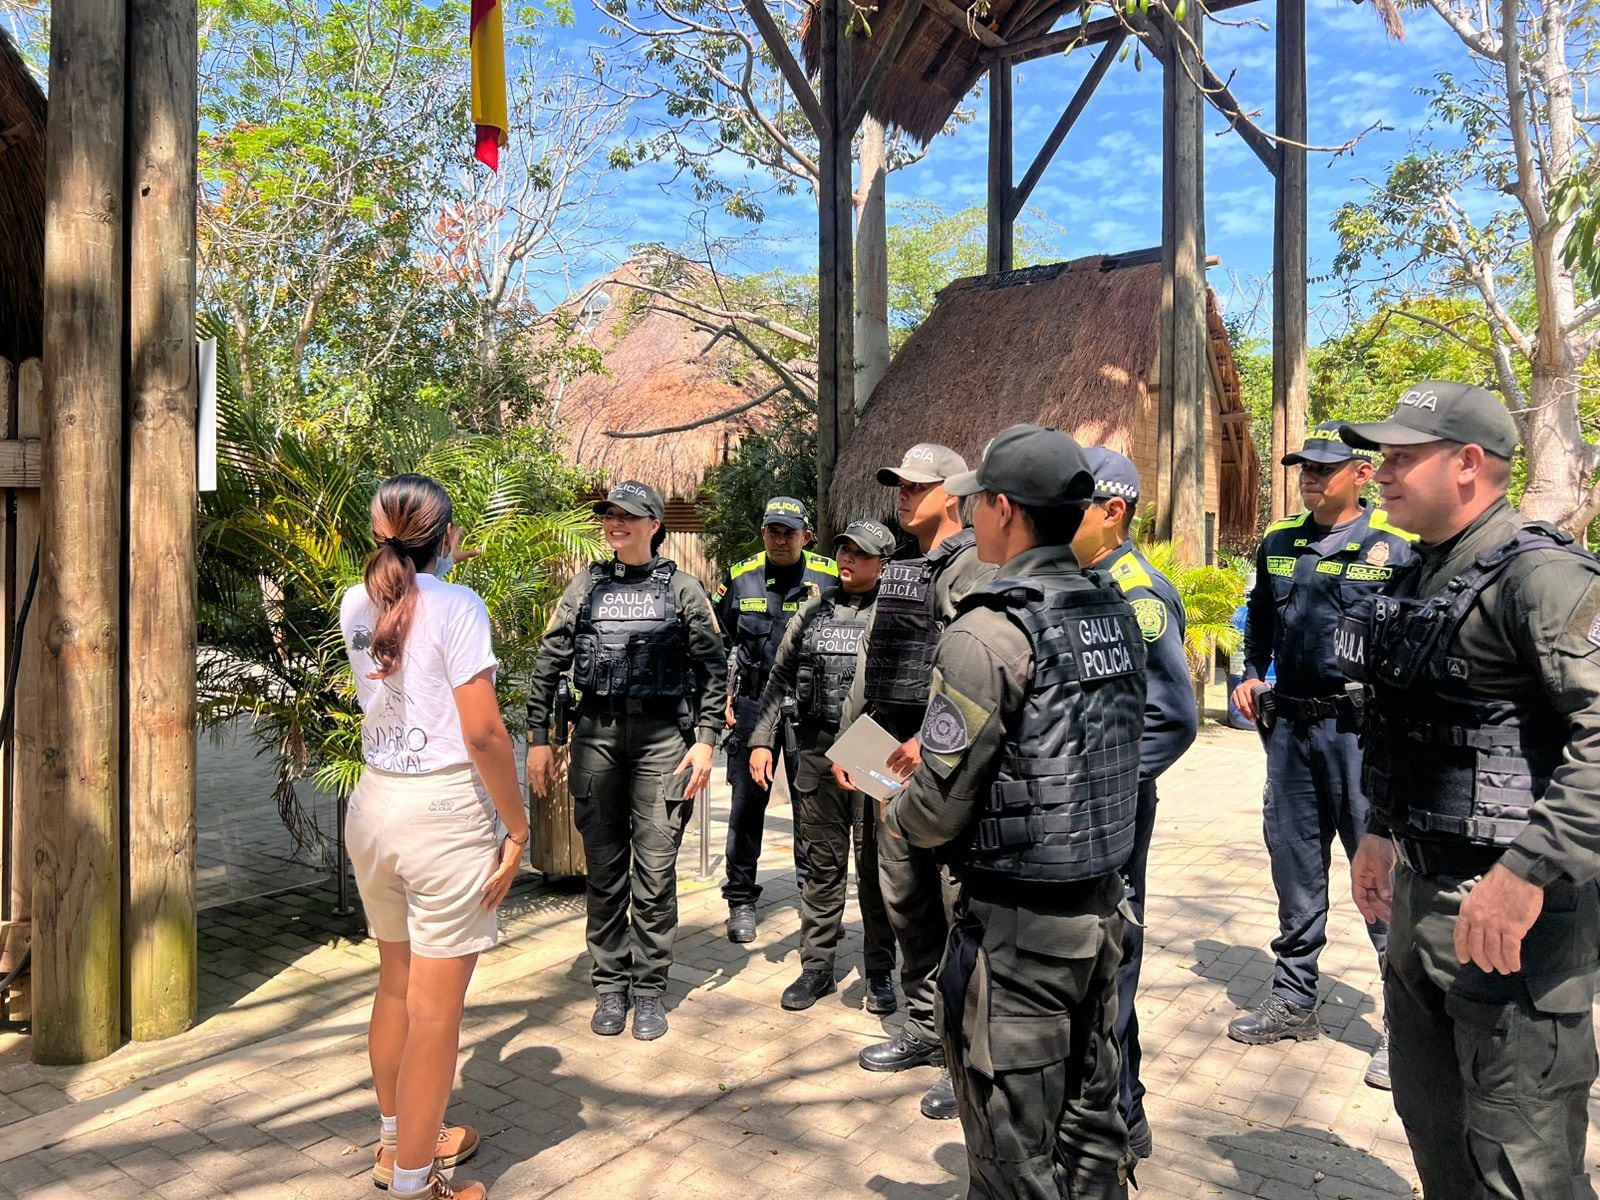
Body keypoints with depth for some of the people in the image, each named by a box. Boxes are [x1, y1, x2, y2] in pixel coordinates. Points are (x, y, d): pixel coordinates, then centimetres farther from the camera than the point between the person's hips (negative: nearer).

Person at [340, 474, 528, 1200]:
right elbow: (483, 734, -18)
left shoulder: (355, 607, 5)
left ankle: (398, 1140, 40)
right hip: (446, 815, -7)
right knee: (435, 1011, 5)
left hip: (374, 806, 7)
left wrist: (435, 567, 32)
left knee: (396, 987, 22)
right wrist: (518, 829, -10)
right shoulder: (456, 606, -14)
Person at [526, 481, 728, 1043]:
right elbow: (549, 664, 10)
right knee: (603, 867, 9)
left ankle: (650, 990, 14)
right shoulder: (585, 587, 10)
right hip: (596, 735, 2)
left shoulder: (683, 589, 4)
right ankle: (610, 985, 22)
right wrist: (538, 738, 4)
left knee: (655, 870, 0)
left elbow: (713, 668, 4)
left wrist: (705, 740, -5)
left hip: (661, 736, -2)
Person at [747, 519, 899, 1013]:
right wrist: (762, 739, 8)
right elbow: (780, 677, 14)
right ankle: (816, 967, 21)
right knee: (822, 863, 11)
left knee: (876, 866, 5)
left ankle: (880, 972, 18)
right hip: (818, 753, 3)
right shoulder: (814, 610, 11)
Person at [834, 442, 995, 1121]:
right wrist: (847, 739, 17)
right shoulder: (896, 573, 17)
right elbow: (869, 665, 21)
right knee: (905, 903, 16)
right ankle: (924, 1031, 31)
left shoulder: (976, 570, -9)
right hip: (892, 759, 9)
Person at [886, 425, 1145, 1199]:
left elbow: (940, 807, -20)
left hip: (1015, 924, -8)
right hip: (1102, 902, 8)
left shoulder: (988, 632, -21)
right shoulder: (1116, 614, 3)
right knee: (1091, 1120, 22)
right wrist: (935, 748, 16)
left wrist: (895, 815, 3)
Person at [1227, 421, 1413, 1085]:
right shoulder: (1279, 543, 10)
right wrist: (1251, 674, 12)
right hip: (1290, 726, 5)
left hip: (1363, 730, -5)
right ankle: (1293, 999, 29)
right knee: (1294, 863, 14)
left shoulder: (1396, 546, -5)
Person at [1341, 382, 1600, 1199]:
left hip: (1512, 912, -9)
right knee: (1432, 1120, 23)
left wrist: (1529, 872, -30)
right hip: (1421, 895, 9)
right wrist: (1383, 831, 21)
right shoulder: (1421, 575, 12)